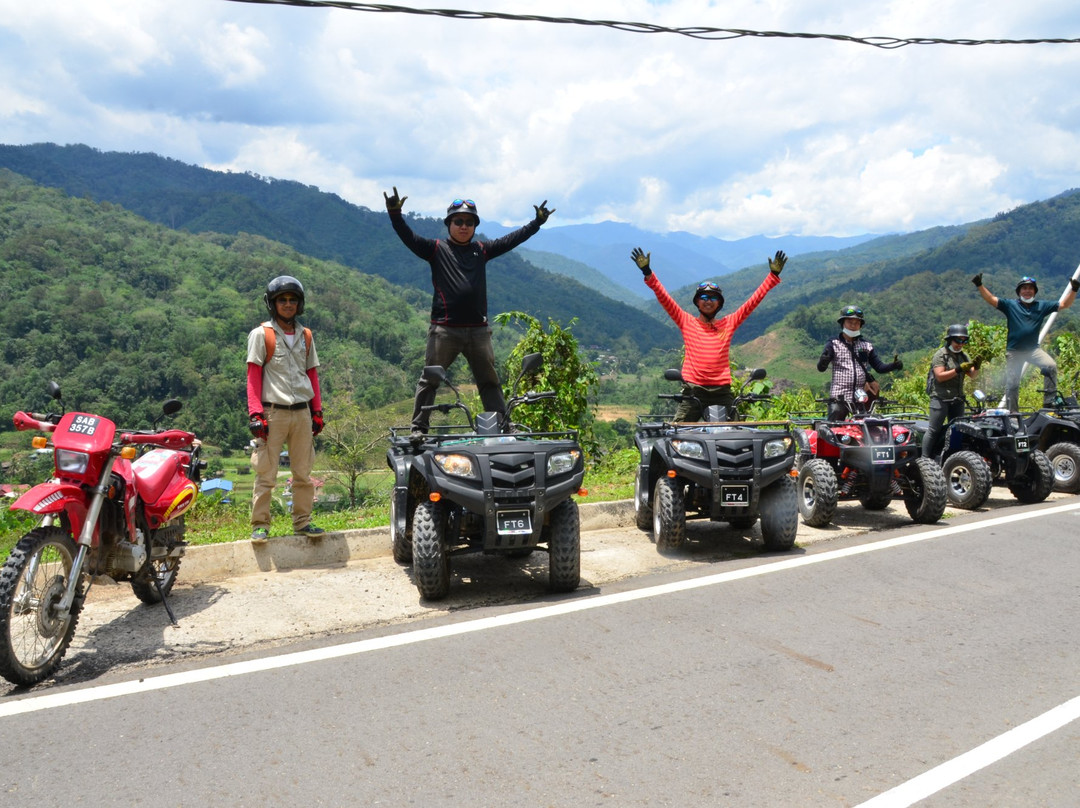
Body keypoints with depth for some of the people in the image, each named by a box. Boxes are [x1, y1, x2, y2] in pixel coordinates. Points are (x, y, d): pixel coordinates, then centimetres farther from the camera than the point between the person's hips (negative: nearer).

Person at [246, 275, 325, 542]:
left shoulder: (306, 336, 14)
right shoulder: (261, 334, 1)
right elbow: (253, 376, -3)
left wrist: (317, 411, 10)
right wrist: (255, 413, -12)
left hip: (302, 413, 4)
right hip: (273, 412, -4)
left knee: (303, 473, 8)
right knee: (266, 474, -1)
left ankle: (302, 521, 17)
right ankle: (260, 525, 6)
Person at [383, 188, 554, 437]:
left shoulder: (481, 250, 14)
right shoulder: (436, 248, 5)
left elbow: (510, 240, 17)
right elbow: (408, 237, -6)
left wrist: (537, 222, 15)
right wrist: (395, 215, -21)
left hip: (478, 330, 3)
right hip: (444, 330, -3)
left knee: (490, 381, 10)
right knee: (429, 379, 1)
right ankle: (419, 427, 8)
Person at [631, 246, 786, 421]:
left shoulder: (729, 323, 10)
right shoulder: (687, 322, 6)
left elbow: (753, 301, 6)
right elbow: (664, 298, -2)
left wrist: (773, 275, 0)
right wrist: (648, 273, -12)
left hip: (722, 392, 2)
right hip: (692, 391, -1)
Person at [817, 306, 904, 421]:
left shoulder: (866, 345, 12)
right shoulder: (834, 343, 1)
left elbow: (879, 367, 12)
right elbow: (821, 368, -8)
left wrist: (893, 365, -8)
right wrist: (823, 361, -31)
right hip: (839, 398, -4)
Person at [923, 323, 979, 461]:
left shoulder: (963, 356, 16)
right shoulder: (940, 355, -5)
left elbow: (972, 375, 8)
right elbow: (940, 376, -16)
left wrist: (976, 366, -12)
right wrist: (958, 370, -24)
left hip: (957, 399, 7)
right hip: (940, 398, -7)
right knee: (934, 430, -8)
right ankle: (925, 459, -5)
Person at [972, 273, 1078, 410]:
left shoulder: (1042, 306, 10)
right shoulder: (1010, 305, 3)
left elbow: (1064, 305, 10)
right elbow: (991, 299, -7)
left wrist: (1074, 290, -3)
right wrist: (979, 285, -19)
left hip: (1033, 349, 2)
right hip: (1014, 351, -1)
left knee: (1051, 366, -24)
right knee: (1012, 384, 1)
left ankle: (1049, 401, -16)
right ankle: (1012, 413, 12)